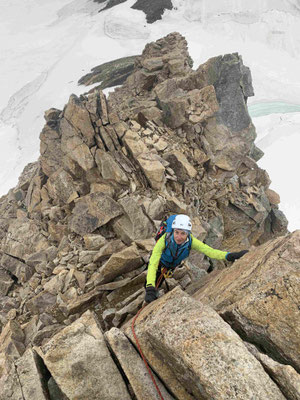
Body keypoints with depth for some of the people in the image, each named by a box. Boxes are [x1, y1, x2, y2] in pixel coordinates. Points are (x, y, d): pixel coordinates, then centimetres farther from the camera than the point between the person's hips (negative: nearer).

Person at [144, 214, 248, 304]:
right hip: (160, 263, -2)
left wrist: (230, 255, -57)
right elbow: (153, 264, -48)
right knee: (150, 287, 7)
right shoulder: (164, 240, -45)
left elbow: (210, 251, -40)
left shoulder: (191, 241, -37)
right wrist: (150, 288, -60)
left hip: (172, 266, 2)